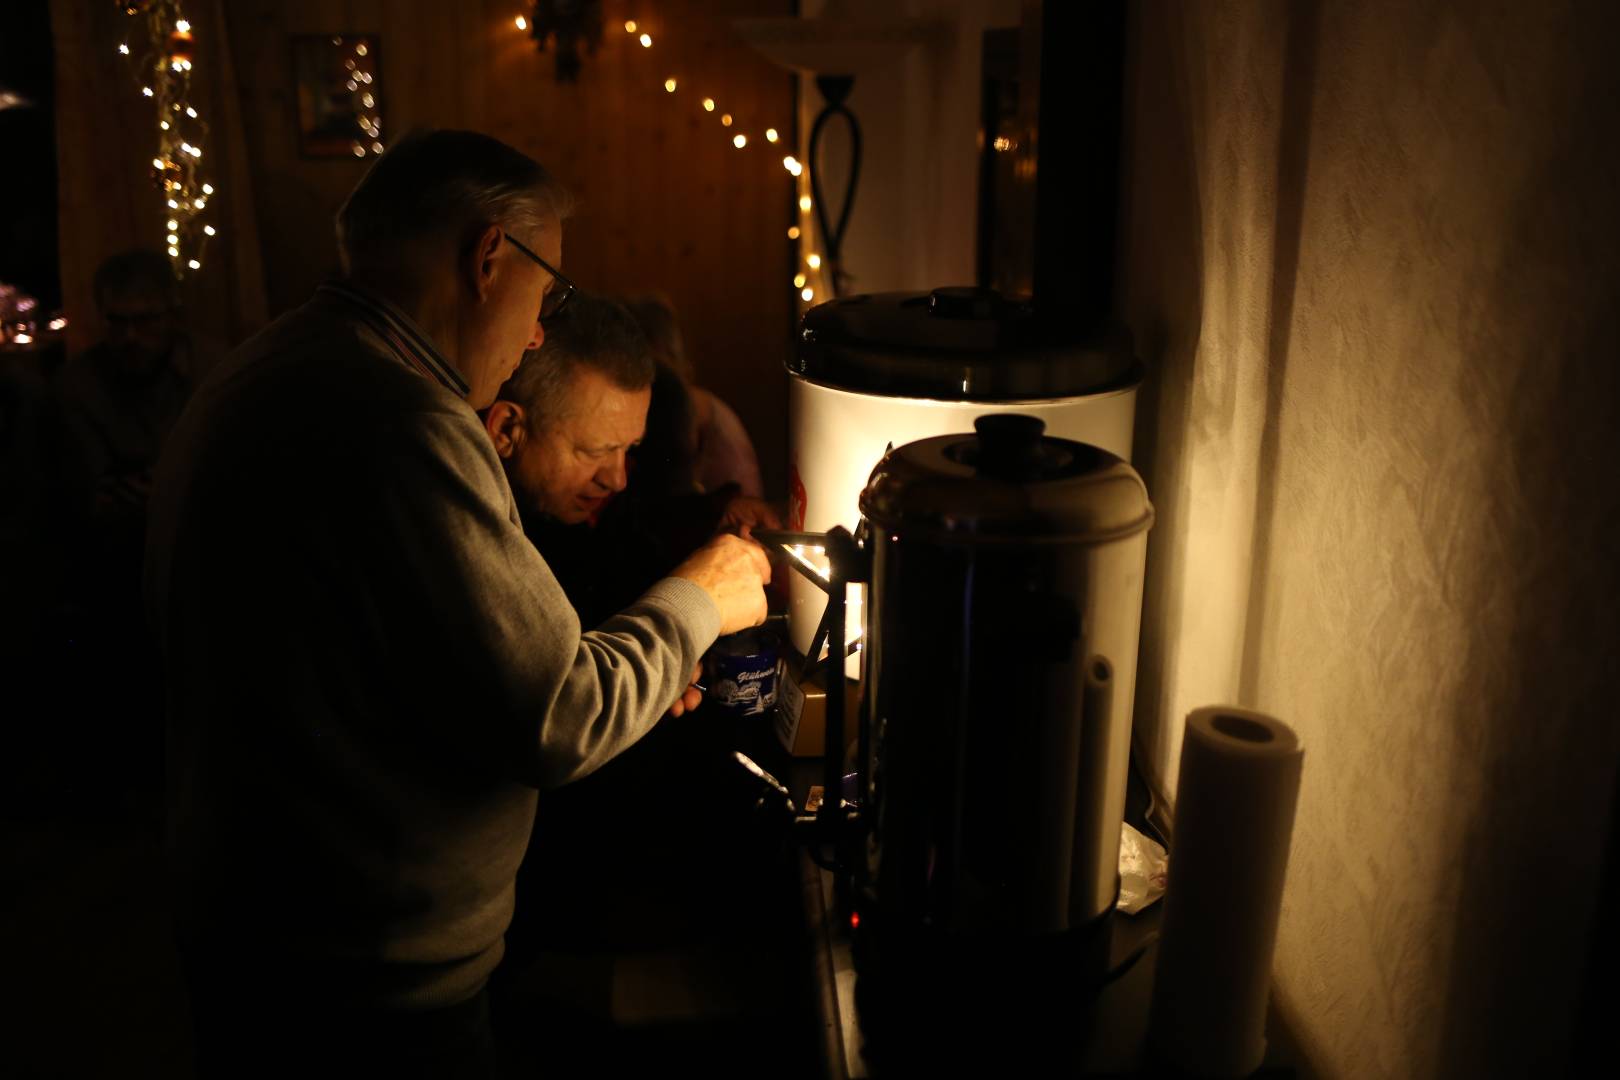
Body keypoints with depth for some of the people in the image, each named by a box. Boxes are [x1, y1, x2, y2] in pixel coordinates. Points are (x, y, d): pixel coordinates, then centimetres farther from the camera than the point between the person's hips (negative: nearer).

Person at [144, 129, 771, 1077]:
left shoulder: (257, 379, 6)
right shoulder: (402, 423, -26)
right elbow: (560, 724, -23)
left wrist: (616, 676, 11)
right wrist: (693, 603, -6)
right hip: (374, 993, -9)